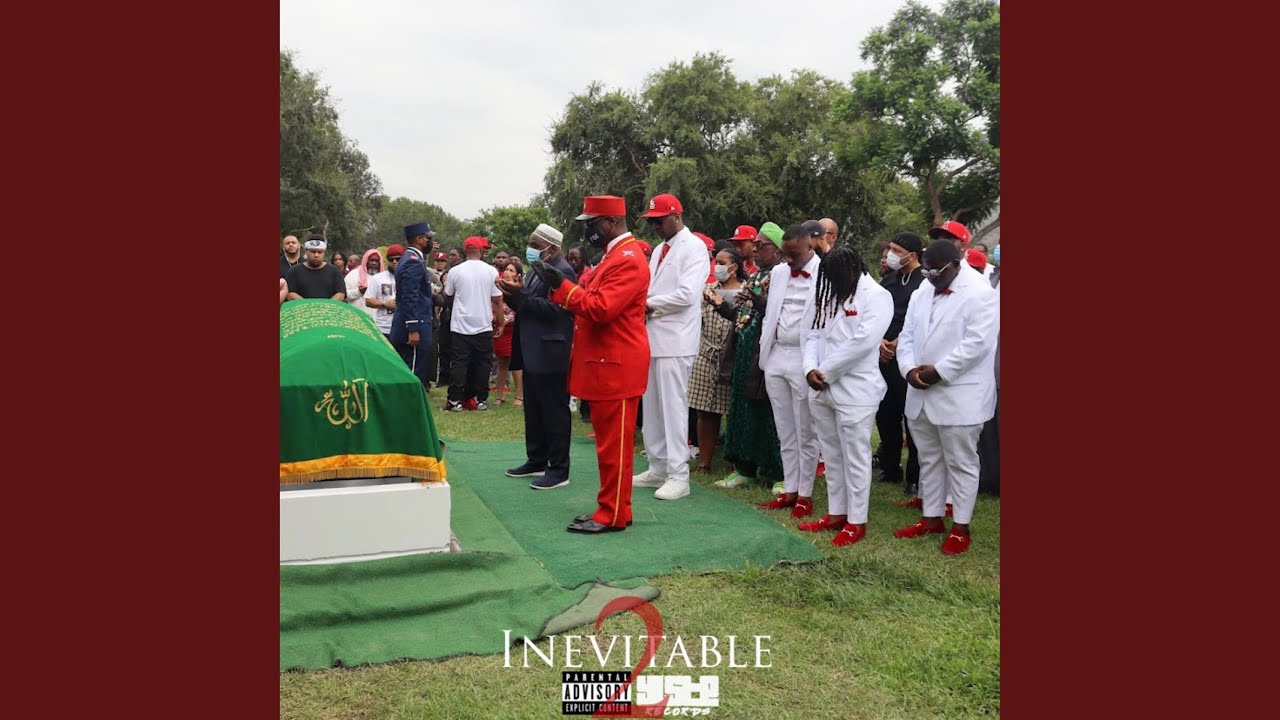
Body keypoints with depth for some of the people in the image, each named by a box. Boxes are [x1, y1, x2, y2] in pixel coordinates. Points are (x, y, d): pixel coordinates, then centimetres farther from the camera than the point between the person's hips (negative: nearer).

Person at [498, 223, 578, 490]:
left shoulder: (562, 272, -14)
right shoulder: (537, 270, 15)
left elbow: (553, 309, -23)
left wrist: (520, 294, -24)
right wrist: (512, 294, -1)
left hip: (550, 355, -10)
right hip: (532, 353, 10)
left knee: (554, 412, -3)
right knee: (533, 411, 17)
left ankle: (559, 469, 4)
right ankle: (536, 461, 28)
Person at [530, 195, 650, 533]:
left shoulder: (628, 260, -16)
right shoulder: (614, 255, 17)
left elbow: (602, 309, -25)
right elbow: (593, 301, 17)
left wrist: (562, 286, -18)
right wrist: (560, 287, 5)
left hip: (617, 368, -10)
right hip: (605, 365, 10)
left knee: (614, 445, -3)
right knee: (608, 442, 14)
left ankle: (613, 515, 5)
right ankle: (610, 508, 22)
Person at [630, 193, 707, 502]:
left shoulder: (694, 247, -7)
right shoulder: (659, 250, 19)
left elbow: (687, 294, -19)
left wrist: (650, 305, -10)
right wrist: (644, 306, -2)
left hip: (675, 340, -8)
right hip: (651, 336, 8)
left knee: (673, 406, -6)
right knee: (652, 406, 11)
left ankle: (678, 476, 1)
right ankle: (657, 469, 21)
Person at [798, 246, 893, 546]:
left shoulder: (877, 296, -9)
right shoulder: (826, 293, 12)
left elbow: (862, 342, -18)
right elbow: (813, 334, 10)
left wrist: (825, 372, -13)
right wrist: (810, 368, -8)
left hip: (855, 390, -7)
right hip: (821, 389, 7)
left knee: (855, 457, 1)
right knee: (832, 455, 15)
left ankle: (856, 521, 11)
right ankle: (836, 513, 27)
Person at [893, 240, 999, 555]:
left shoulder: (980, 294, -11)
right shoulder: (922, 293, 12)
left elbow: (978, 342, -19)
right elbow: (907, 336, 10)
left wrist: (939, 371, -19)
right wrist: (909, 368, -8)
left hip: (959, 397, -7)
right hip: (921, 395, 7)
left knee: (960, 463, 3)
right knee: (929, 460, 16)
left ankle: (960, 526, 14)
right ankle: (931, 517, 28)